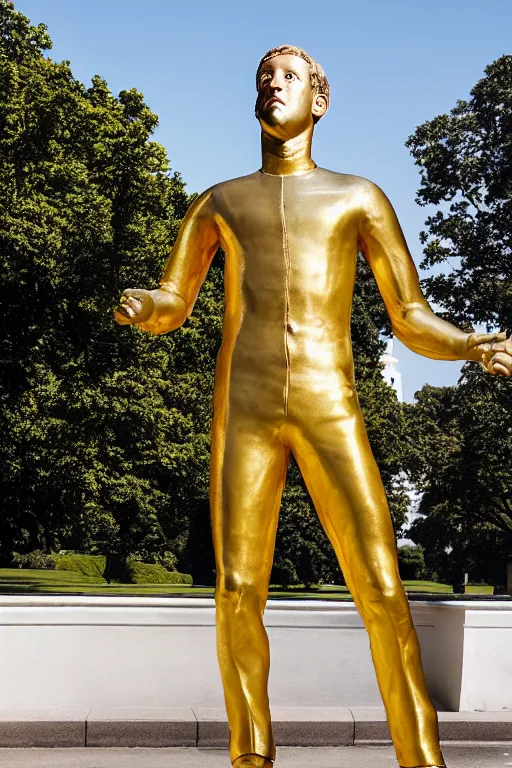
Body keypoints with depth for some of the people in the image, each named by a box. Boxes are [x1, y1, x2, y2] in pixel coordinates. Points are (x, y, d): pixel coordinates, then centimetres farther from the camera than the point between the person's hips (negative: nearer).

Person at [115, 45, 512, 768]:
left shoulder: (360, 197, 16)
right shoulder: (220, 201, 22)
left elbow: (415, 322, 11)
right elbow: (171, 307, 19)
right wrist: (138, 305, -7)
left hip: (330, 407, -1)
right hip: (243, 406, 2)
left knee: (383, 591, -13)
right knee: (238, 591, -8)